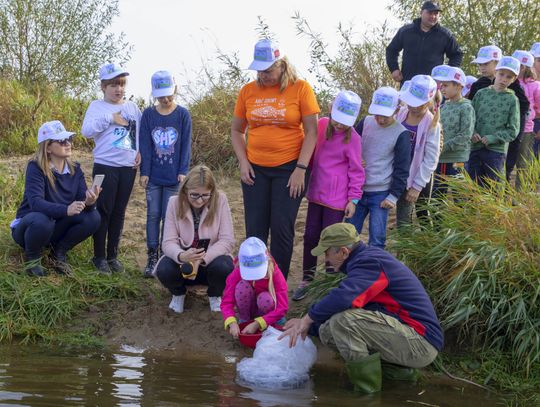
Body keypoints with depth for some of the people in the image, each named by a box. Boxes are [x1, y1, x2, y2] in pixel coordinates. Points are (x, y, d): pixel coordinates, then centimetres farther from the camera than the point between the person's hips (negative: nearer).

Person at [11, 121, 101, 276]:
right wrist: (66, 210, -51)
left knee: (93, 217, -19)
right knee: (41, 221, -39)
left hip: (57, 227, 5)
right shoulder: (36, 167, -21)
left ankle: (59, 251, 2)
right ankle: (32, 257, -8)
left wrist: (89, 202, -39)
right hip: (29, 226, -5)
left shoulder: (75, 169, -4)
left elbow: (82, 200, -13)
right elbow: (36, 202, -35)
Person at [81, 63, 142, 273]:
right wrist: (110, 118, -17)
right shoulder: (97, 106, 0)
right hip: (105, 166, -4)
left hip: (128, 168, 4)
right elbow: (86, 131, -13)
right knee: (103, 211, -1)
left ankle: (113, 255, 17)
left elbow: (141, 132, 12)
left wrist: (140, 151, -4)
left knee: (119, 212, 9)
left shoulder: (132, 107, 11)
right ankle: (99, 257, 8)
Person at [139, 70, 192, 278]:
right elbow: (145, 145, 1)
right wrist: (144, 172, -4)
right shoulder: (148, 115, 1)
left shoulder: (183, 115, -2)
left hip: (173, 175, -1)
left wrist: (183, 171, -7)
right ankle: (152, 257, 11)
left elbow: (186, 144, -2)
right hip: (153, 175, 1)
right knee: (153, 215, 5)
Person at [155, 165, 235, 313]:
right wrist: (181, 256, -39)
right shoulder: (175, 203, -11)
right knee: (164, 271, -31)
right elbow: (168, 242, -15)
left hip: (212, 259, -1)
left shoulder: (220, 200, -15)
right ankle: (178, 294, 8)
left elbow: (227, 240, -17)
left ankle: (215, 295, 4)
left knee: (223, 267, -34)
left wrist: (201, 259, -32)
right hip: (182, 260, 1)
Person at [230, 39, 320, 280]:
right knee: (255, 231, 5)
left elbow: (311, 131, -6)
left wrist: (301, 169, -11)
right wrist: (243, 162, 0)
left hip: (289, 168, -3)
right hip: (255, 170, 3)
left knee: (282, 230, -1)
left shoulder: (300, 88, -6)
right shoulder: (248, 91, 3)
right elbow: (236, 131, 13)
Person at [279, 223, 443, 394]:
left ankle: (367, 393, -13)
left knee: (343, 320, -25)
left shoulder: (370, 263, -18)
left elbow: (343, 297, -35)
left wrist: (308, 319, -21)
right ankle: (399, 370, 11)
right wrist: (309, 326, 13)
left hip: (421, 343, -10)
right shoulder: (367, 259, 13)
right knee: (327, 331, 7)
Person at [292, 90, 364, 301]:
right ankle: (307, 279, 21)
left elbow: (356, 170, -7)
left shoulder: (352, 138, -13)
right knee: (310, 236, 8)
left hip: (337, 197, -5)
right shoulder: (321, 124, 2)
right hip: (316, 192, 5)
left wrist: (353, 198, -8)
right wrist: (306, 181, 15)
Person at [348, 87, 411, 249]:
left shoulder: (401, 134, -8)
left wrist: (394, 196, -9)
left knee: (376, 240, -2)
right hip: (358, 190, 4)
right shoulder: (366, 122, 3)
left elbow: (402, 169, -6)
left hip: (380, 194, -4)